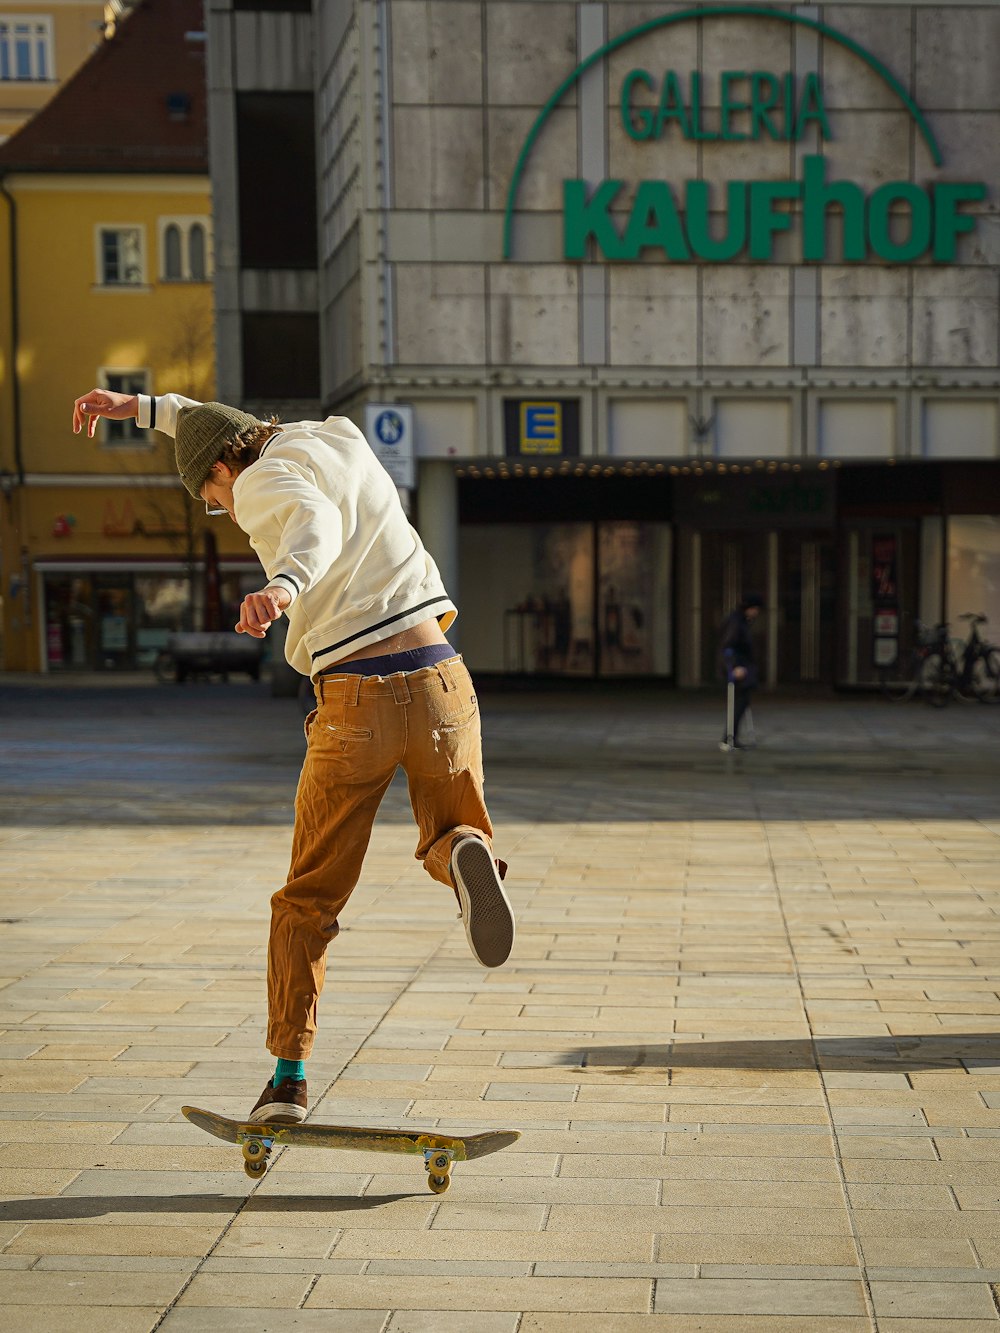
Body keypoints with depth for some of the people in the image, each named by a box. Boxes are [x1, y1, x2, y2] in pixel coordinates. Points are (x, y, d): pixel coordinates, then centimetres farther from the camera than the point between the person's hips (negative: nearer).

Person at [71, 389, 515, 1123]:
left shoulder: (265, 483, -1)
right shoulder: (340, 439, 20)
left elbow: (318, 524, -27)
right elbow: (234, 431, 40)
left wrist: (281, 585, -46)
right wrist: (141, 406, 42)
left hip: (355, 701, -5)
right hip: (440, 679, 5)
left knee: (310, 898, 10)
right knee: (451, 839, 24)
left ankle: (290, 1073, 5)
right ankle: (467, 855, -13)